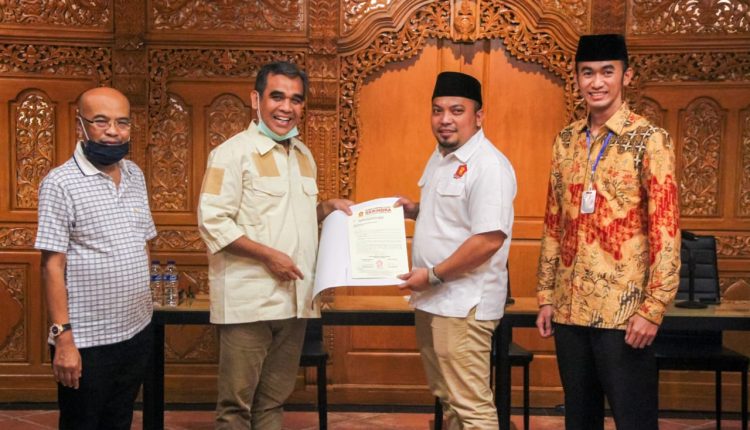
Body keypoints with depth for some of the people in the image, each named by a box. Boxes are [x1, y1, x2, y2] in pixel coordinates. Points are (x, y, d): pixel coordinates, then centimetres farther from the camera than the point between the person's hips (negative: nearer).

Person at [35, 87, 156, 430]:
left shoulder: (135, 175, 7)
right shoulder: (61, 183, -12)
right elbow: (52, 266, -14)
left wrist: (144, 308, 12)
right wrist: (62, 337, -17)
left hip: (137, 333, 6)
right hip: (86, 341, -6)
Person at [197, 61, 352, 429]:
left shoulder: (303, 155, 15)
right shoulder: (233, 153, -8)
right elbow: (212, 222, -14)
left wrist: (327, 208, 7)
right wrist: (268, 255, -19)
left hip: (294, 299, 7)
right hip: (249, 299, -7)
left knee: (274, 399, 15)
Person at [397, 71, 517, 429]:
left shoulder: (488, 165, -17)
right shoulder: (440, 157, 13)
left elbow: (489, 239, -24)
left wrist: (433, 274, -19)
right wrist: (415, 211, 6)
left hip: (463, 305, -10)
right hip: (431, 300, 10)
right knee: (447, 398, 19)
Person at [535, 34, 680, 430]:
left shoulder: (649, 140, -7)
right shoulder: (565, 141, 9)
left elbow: (665, 232, -10)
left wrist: (652, 309, -15)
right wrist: (545, 296, 10)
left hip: (623, 310, -5)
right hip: (569, 308, 5)